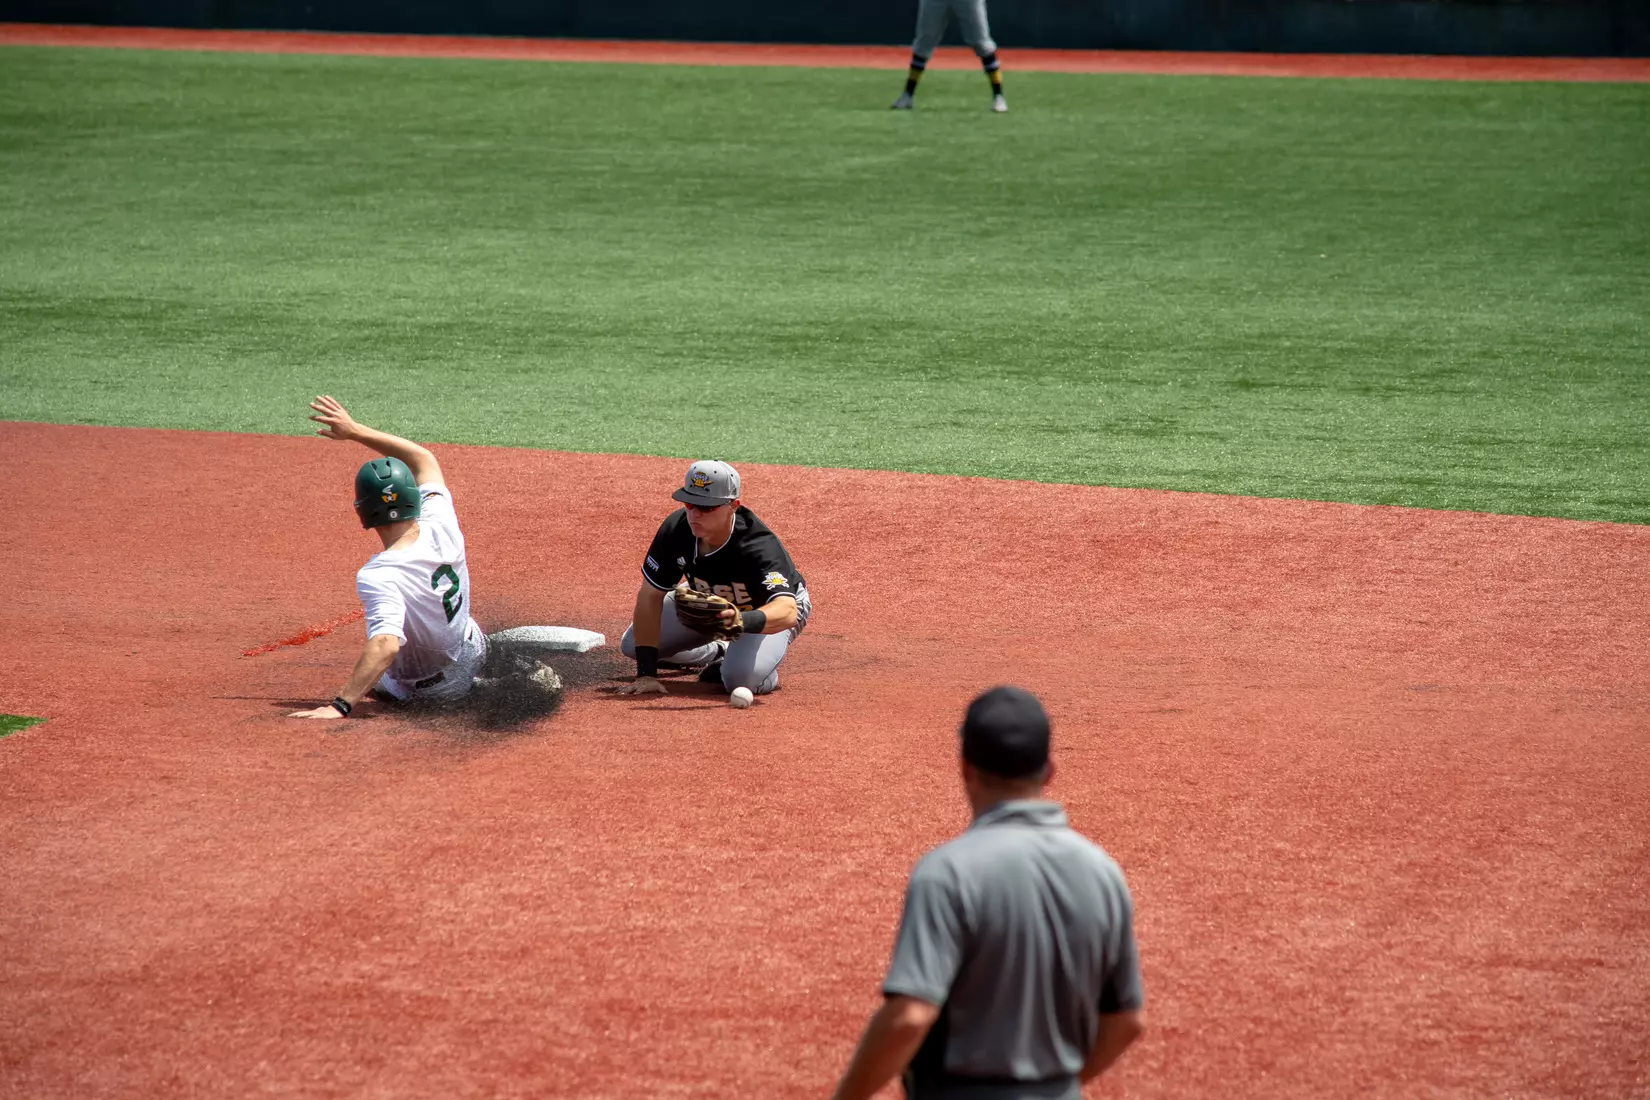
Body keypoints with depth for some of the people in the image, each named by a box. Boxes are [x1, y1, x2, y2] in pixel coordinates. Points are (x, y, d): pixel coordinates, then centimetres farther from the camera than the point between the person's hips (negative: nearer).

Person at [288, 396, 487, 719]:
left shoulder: (377, 577, -38)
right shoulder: (441, 525, -21)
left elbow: (386, 644, -51)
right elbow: (423, 459, -4)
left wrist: (340, 706, -57)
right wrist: (354, 431, -1)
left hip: (424, 689, -3)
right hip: (472, 653, 3)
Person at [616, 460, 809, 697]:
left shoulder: (759, 548, -41)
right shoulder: (676, 529, -27)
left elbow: (787, 612, -55)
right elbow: (650, 597, -20)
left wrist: (743, 621, -77)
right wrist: (646, 673, -27)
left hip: (771, 607, -6)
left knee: (741, 678, -34)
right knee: (632, 645, -2)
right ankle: (720, 653, 19)